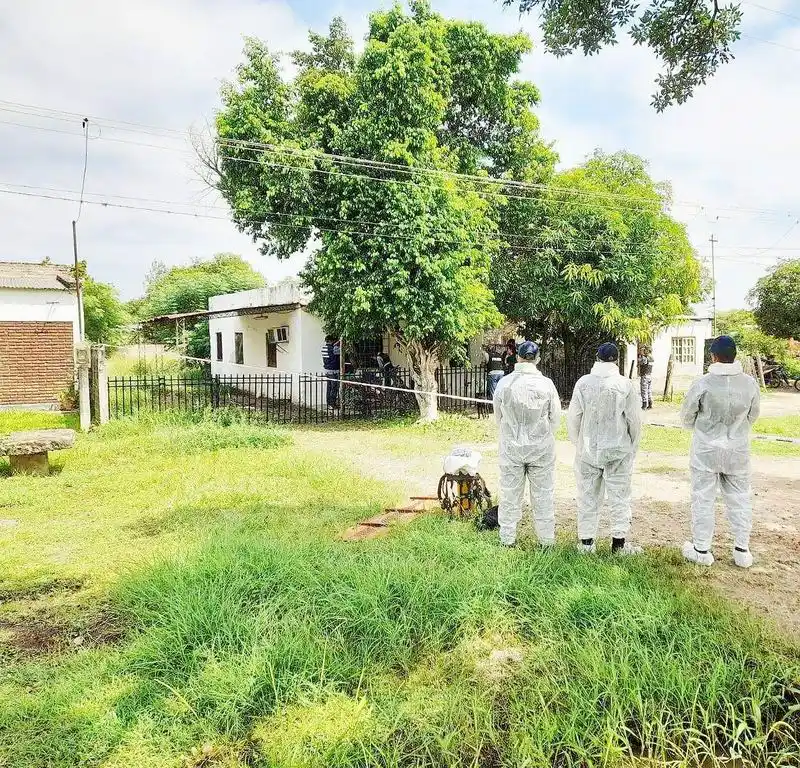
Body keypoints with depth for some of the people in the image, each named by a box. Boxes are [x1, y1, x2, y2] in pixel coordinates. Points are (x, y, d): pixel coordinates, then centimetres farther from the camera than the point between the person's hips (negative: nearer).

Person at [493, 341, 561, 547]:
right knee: (543, 494, 12)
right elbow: (555, 418, -2)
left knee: (510, 493, 12)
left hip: (511, 446, 1)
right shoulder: (546, 384, -12)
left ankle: (507, 538, 23)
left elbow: (498, 416, 3)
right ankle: (546, 539, 21)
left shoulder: (504, 383, -9)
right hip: (541, 447, -1)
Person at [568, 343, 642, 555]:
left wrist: (577, 443, 11)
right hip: (618, 450, -1)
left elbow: (573, 417, -2)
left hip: (588, 449, 1)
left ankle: (586, 541, 18)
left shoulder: (583, 383, -6)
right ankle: (619, 542, 15)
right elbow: (634, 419, -5)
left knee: (588, 497, 11)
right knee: (620, 497, 11)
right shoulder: (625, 384, -9)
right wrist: (633, 446, 10)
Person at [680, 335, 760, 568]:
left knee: (703, 500, 8)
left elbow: (687, 418, -4)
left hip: (706, 450, -2)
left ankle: (701, 549, 16)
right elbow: (752, 416, 6)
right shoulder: (750, 383, -8)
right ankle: (742, 550, 23)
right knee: (739, 499, 15)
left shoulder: (702, 384, -17)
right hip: (738, 450, 3)